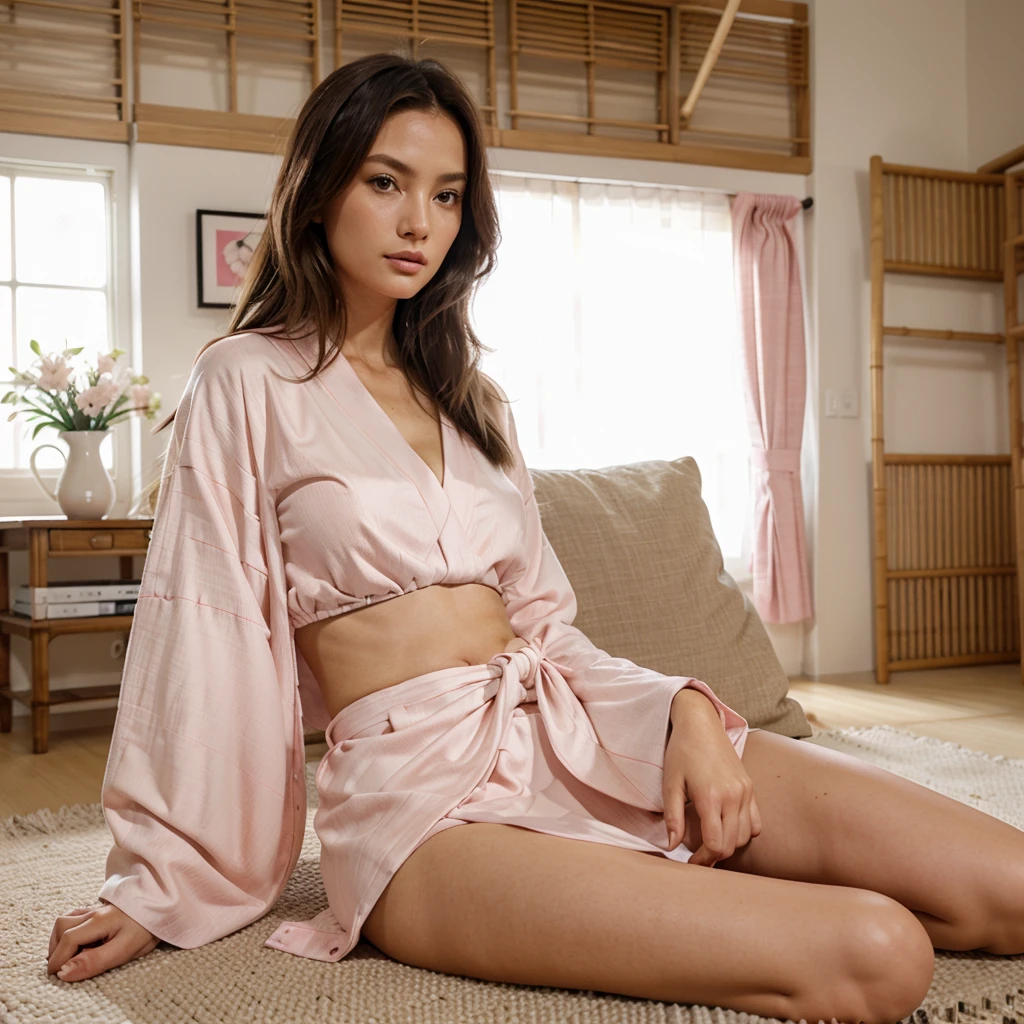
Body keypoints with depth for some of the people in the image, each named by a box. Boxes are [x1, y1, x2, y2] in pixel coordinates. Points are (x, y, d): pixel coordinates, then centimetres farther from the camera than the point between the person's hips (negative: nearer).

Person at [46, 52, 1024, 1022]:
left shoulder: (470, 397, 20)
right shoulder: (249, 383, 1)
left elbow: (543, 626, 16)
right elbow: (199, 635, 0)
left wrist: (684, 707, -3)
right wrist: (156, 889, 4)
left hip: (565, 737, 6)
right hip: (425, 799, -6)